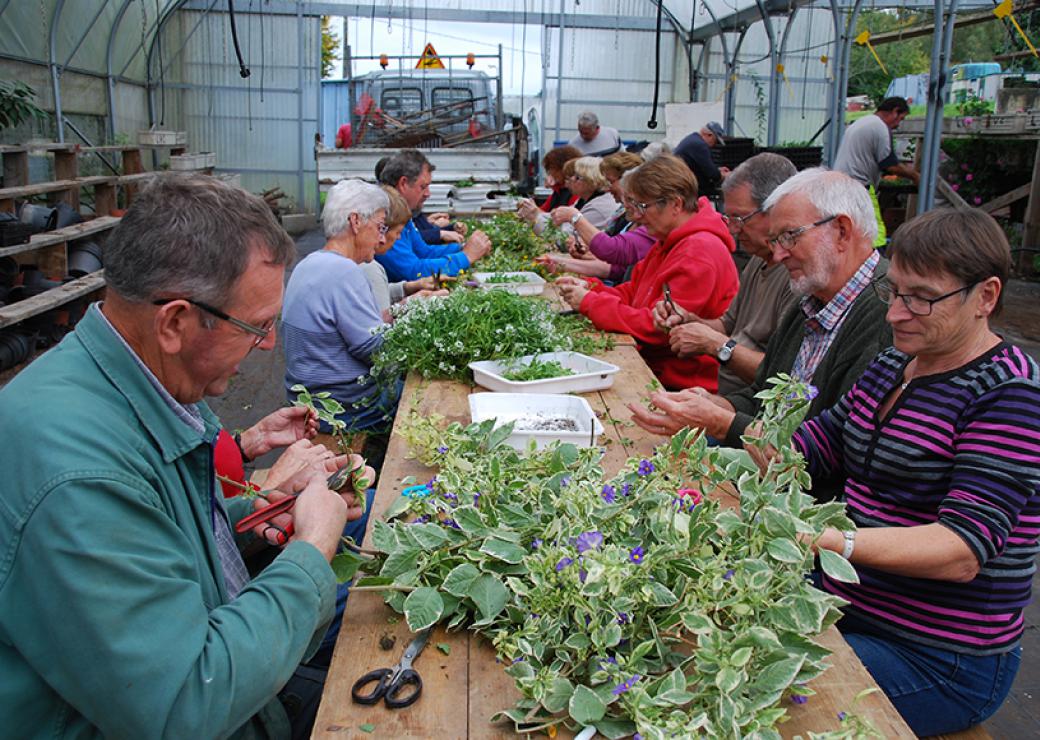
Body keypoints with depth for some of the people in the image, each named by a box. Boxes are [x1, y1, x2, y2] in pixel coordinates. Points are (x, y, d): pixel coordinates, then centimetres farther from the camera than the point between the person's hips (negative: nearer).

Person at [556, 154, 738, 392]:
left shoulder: (699, 252, -20)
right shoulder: (670, 243, 14)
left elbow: (657, 327, -23)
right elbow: (631, 294, 15)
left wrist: (589, 302, -16)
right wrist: (589, 287, -3)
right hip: (654, 367, 9)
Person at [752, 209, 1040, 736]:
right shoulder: (894, 363, 8)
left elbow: (965, 550, -27)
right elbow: (822, 441, 13)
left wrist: (829, 541, -40)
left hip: (937, 663, -7)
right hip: (846, 601, 8)